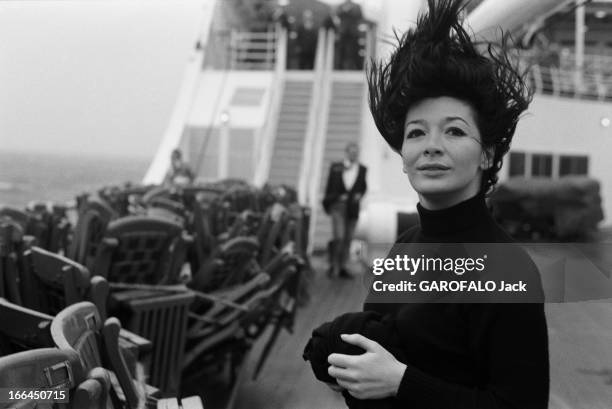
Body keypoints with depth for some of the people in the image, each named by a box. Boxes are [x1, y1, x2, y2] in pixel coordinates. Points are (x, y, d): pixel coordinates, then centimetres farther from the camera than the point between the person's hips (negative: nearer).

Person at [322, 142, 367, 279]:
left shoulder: (362, 169, 10)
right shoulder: (335, 167, 5)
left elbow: (363, 186, 18)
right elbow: (329, 187, 7)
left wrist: (359, 195, -1)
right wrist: (337, 197, 1)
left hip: (353, 207, 3)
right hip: (338, 205, -3)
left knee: (348, 239, 4)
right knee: (339, 237, -15)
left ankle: (342, 267, 13)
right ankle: (333, 265, 0)